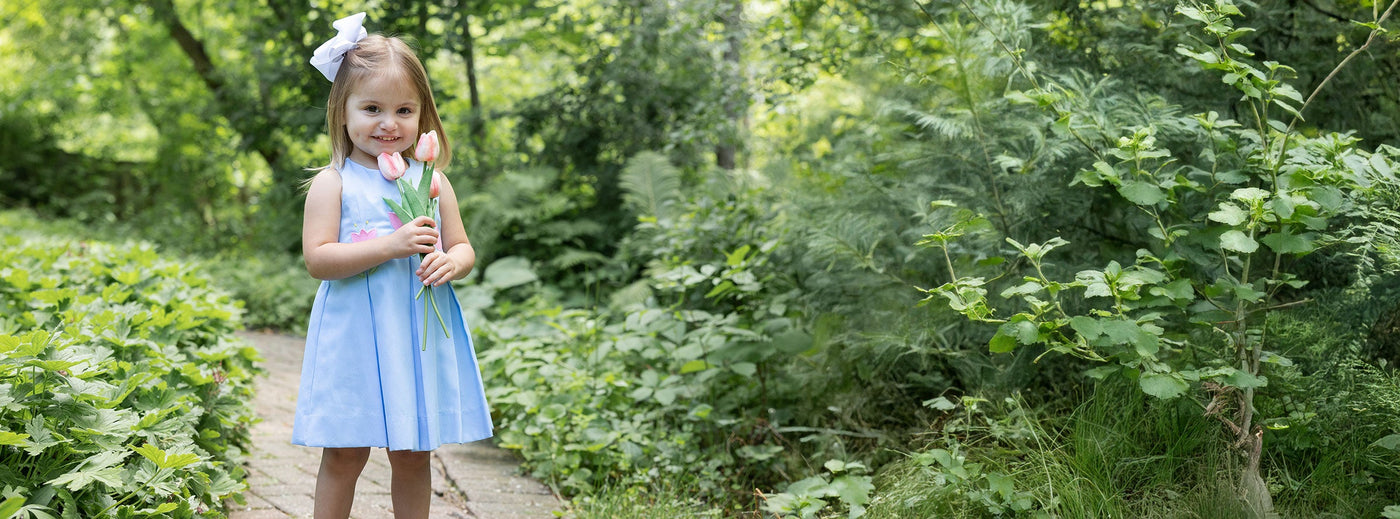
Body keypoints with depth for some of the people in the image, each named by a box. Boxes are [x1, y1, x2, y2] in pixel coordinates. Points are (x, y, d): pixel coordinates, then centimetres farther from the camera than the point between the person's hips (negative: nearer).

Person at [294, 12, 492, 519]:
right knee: (343, 454, 5)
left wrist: (450, 262, -14)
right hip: (354, 341, -3)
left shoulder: (432, 181, 6)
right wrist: (390, 246, -22)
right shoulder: (333, 183, -4)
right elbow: (317, 259, -13)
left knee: (413, 455, 11)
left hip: (420, 340, 3)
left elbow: (464, 249, 11)